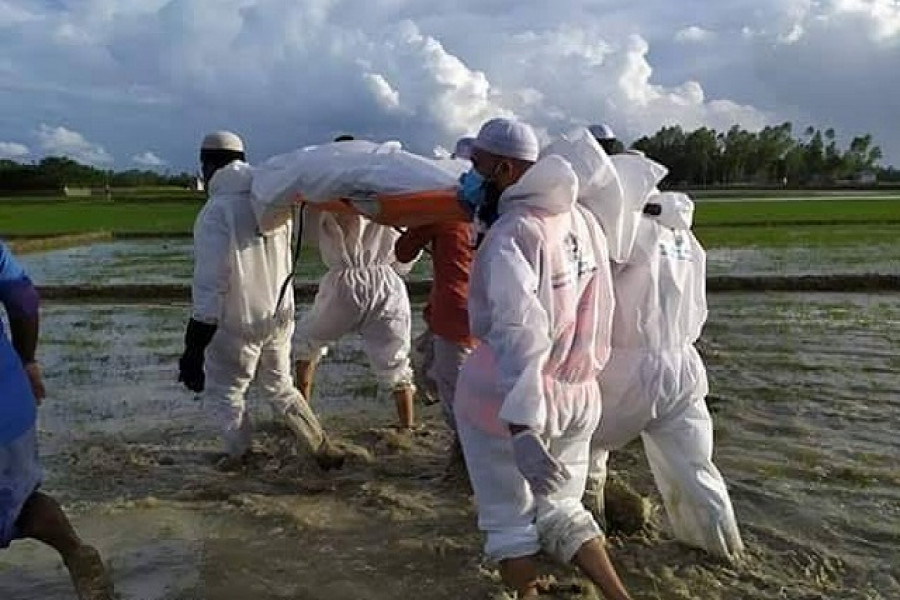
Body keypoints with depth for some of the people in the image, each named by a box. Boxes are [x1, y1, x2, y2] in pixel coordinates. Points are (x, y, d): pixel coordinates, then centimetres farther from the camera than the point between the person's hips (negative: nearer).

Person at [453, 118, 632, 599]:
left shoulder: (512, 234, -20)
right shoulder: (580, 219, 4)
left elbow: (519, 331, -33)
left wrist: (521, 428, -38)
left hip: (511, 401, -7)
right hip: (578, 395, 7)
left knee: (509, 521, 13)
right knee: (559, 510, 23)